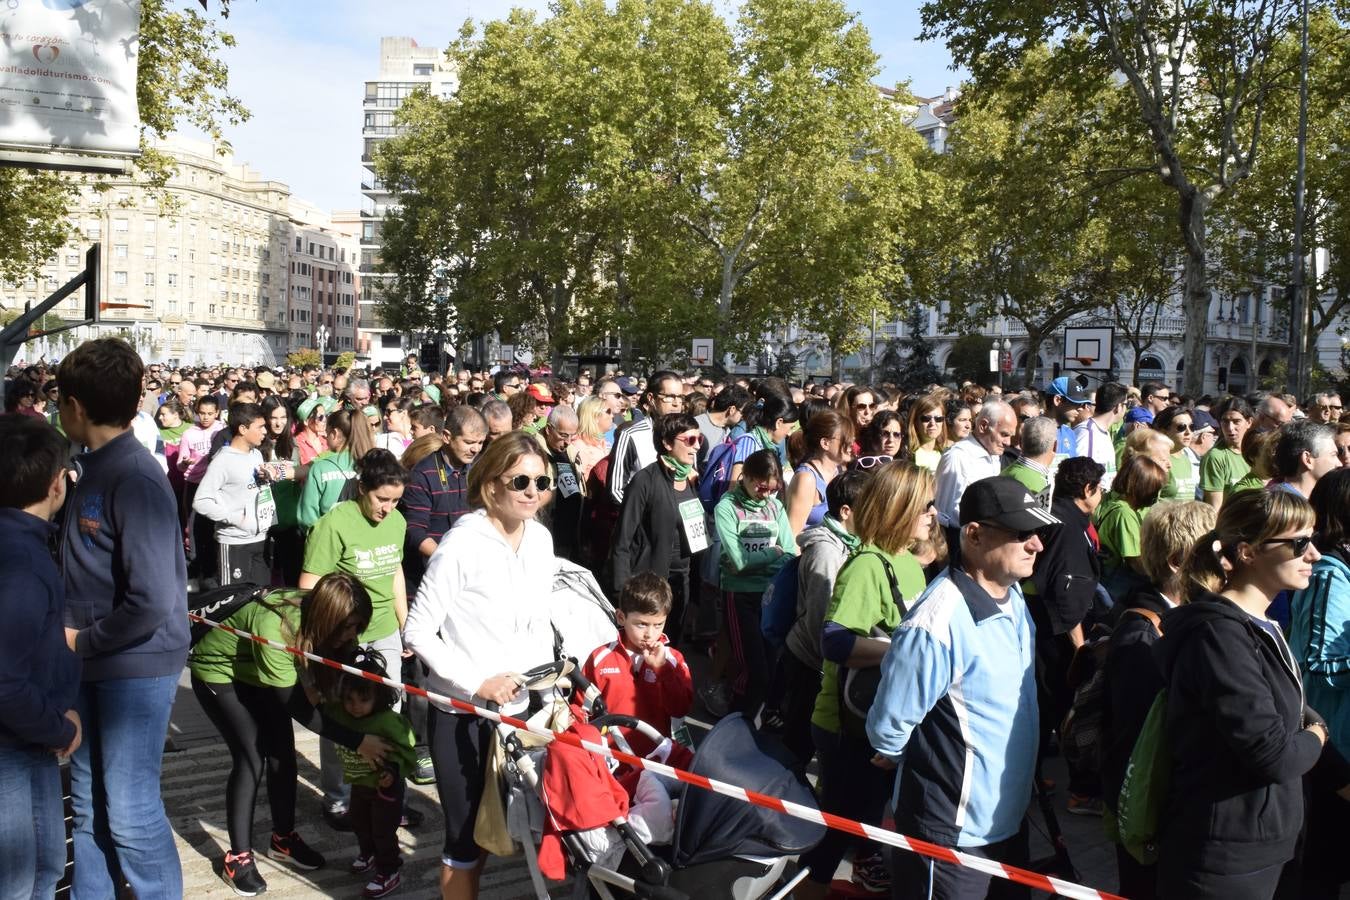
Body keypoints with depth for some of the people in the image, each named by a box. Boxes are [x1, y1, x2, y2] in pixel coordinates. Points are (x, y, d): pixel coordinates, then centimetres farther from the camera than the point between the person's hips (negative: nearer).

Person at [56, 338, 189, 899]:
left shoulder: (136, 480, -20)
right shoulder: (94, 467, 7)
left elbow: (152, 602, -25)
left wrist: (82, 641, -13)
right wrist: (74, 639, 1)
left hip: (138, 664, -8)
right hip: (93, 662, 8)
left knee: (130, 810, 1)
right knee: (88, 804, 17)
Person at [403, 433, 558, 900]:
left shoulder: (541, 539, 0)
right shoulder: (462, 544, -19)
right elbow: (417, 632, -16)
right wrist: (477, 682, -21)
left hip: (515, 706, 6)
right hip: (462, 712, -6)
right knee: (465, 837, 7)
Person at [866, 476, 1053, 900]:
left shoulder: (1012, 594, 0)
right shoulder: (938, 624, -29)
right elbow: (887, 729, -21)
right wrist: (923, 766, -2)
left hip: (1008, 816, 9)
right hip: (953, 832, -8)